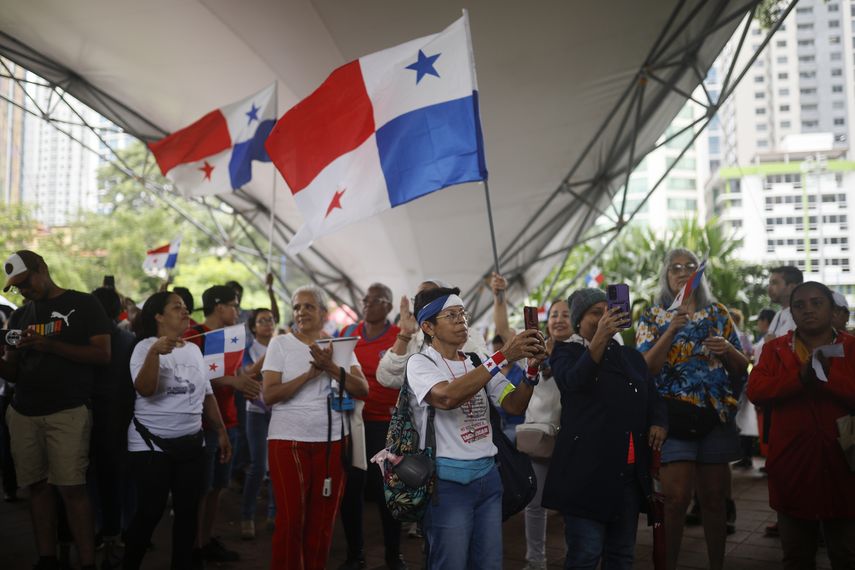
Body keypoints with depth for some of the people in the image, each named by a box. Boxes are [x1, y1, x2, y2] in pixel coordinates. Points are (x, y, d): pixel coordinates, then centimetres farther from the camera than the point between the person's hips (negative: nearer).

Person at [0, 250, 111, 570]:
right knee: (37, 486, 6)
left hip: (68, 412, -5)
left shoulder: (83, 304, 0)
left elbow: (103, 355, -8)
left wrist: (50, 344, -17)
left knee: (71, 487, -9)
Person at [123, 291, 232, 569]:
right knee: (150, 512, -3)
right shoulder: (146, 346, -7)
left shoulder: (194, 349, 11)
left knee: (188, 509, 8)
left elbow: (207, 394, 17)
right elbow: (144, 389, -23)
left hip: (191, 443, 6)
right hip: (152, 444, -6)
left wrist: (221, 431, 15)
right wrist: (155, 352, -35)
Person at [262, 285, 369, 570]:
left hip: (332, 441, 2)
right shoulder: (280, 344, -1)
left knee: (323, 520, 10)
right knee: (290, 519, 0)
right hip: (288, 440, -2)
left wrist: (332, 367, -20)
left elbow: (363, 389, -5)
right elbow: (269, 395, -11)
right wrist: (312, 372, -18)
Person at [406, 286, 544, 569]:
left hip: (488, 476, 6)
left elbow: (514, 405, 4)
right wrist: (504, 356, -29)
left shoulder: (479, 364, 10)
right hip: (448, 481, -6)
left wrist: (532, 367, -14)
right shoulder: (420, 363, -9)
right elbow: (447, 397, -29)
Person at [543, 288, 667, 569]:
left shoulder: (631, 356, 17)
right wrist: (601, 336, -35)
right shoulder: (566, 352, 0)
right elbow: (575, 380, -22)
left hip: (631, 471, 6)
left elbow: (653, 396, 23)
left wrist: (659, 421, 0)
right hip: (587, 469, -6)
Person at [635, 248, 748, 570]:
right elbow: (645, 369, -8)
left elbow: (741, 367, 13)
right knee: (676, 498, -7)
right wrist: (672, 330, -18)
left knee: (714, 498, 9)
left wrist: (726, 349, -9)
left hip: (716, 415, 3)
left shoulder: (718, 313, 11)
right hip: (674, 415, -3)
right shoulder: (653, 317, 4)